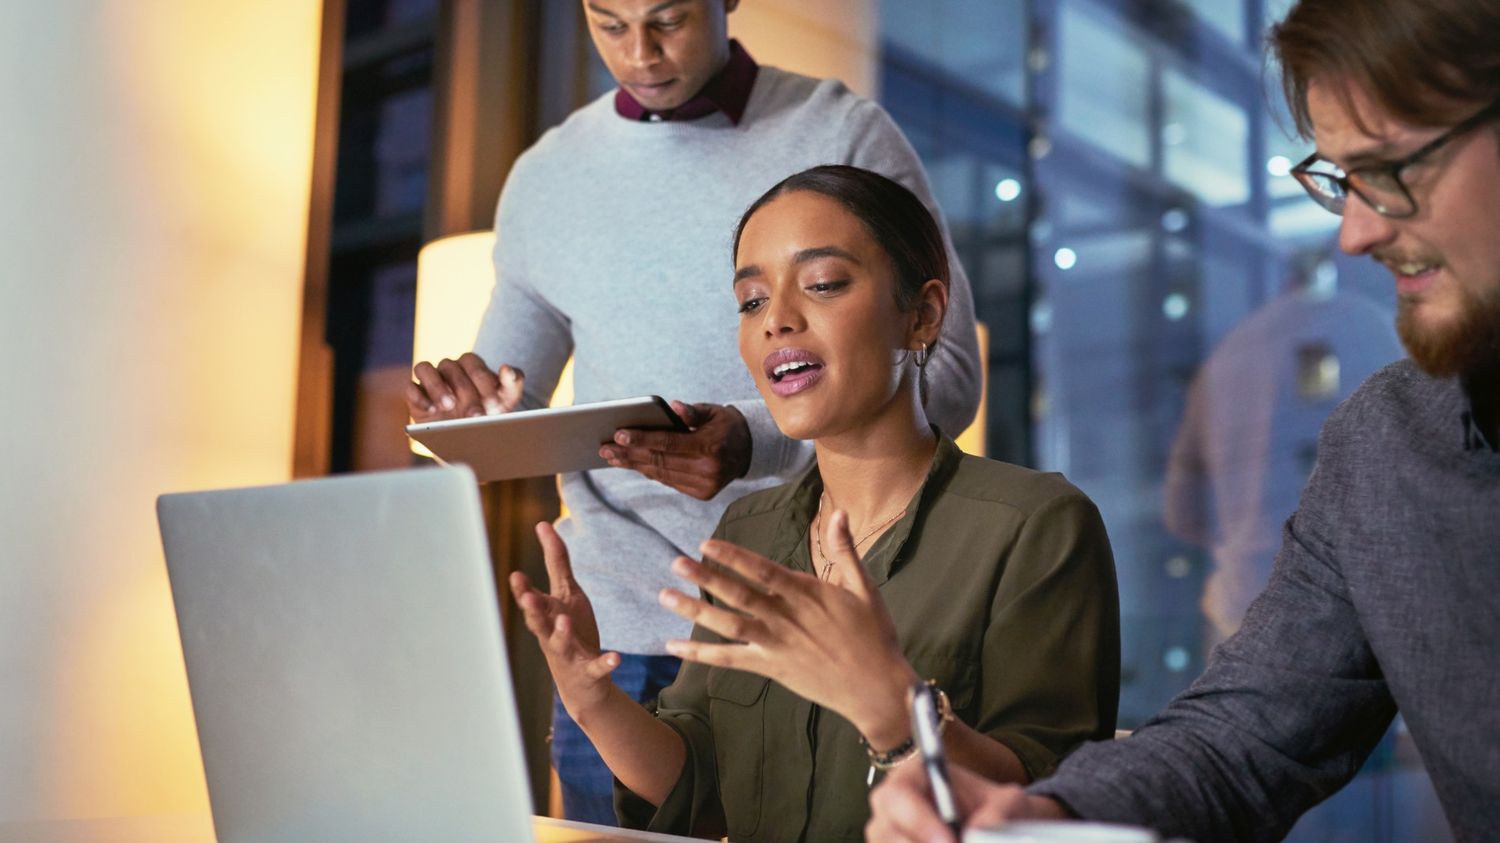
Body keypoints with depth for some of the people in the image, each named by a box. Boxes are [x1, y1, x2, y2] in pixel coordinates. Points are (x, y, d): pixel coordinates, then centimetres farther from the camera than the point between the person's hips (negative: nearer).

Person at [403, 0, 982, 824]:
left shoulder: (844, 136, 0)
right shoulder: (543, 178, 10)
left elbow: (944, 372, -8)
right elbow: (508, 425, 18)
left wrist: (756, 443, -24)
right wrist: (477, 418, -7)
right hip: (620, 637, 3)